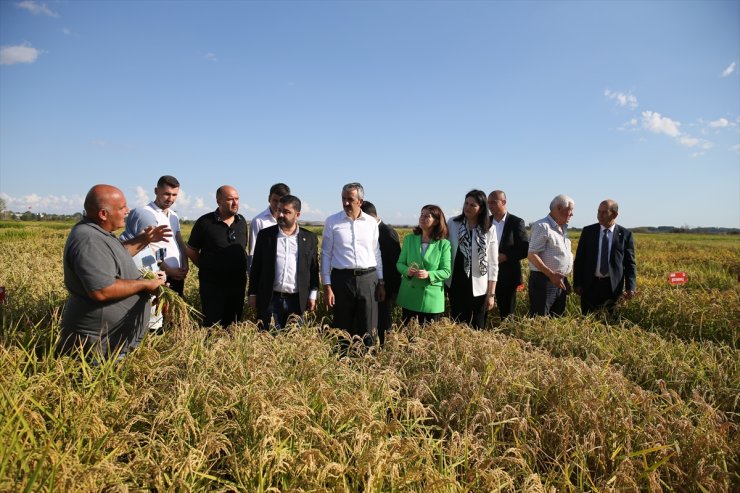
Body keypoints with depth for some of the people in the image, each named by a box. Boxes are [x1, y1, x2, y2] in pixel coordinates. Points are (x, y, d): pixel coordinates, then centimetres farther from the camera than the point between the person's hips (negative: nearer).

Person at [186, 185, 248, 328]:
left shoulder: (242, 221, 4)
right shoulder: (205, 222, -8)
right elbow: (191, 250, 1)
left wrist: (239, 268, 10)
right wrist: (206, 268, 4)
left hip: (238, 283, 4)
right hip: (212, 284, -4)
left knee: (234, 325, 13)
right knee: (212, 325, 4)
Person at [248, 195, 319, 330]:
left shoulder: (310, 238, 5)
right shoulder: (265, 235, 4)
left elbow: (314, 269, 7)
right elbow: (256, 267, 6)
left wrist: (313, 296, 2)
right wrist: (253, 294, 4)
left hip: (297, 301, 1)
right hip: (270, 299, 0)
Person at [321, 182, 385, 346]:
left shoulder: (372, 223, 6)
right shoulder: (332, 222, 0)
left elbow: (376, 253, 12)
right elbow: (326, 254, 1)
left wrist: (381, 282, 9)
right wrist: (327, 286, -4)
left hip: (368, 279, 1)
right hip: (342, 278, -1)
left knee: (369, 330, 4)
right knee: (343, 329, 9)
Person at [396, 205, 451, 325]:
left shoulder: (444, 244, -5)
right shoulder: (409, 239, 3)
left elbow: (446, 271, -5)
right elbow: (400, 263, 6)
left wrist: (429, 274, -23)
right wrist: (407, 271, -16)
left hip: (432, 298, -2)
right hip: (409, 296, 2)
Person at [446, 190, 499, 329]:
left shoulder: (489, 230, -4)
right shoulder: (452, 224, -2)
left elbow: (493, 264, -2)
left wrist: (491, 294, -4)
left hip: (479, 288, -1)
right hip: (456, 285, 1)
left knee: (478, 327, 9)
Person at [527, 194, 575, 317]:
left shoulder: (562, 228, 16)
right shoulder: (542, 226, -12)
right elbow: (531, 255, -19)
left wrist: (565, 279, 17)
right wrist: (551, 275, -24)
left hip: (560, 281, 9)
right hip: (543, 280, -9)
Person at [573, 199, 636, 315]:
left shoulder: (625, 234, 1)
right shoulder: (588, 231, 3)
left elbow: (630, 263, 2)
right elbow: (579, 259, 4)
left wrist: (630, 287, -8)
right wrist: (577, 283, -2)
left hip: (613, 286, -1)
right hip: (590, 285, 1)